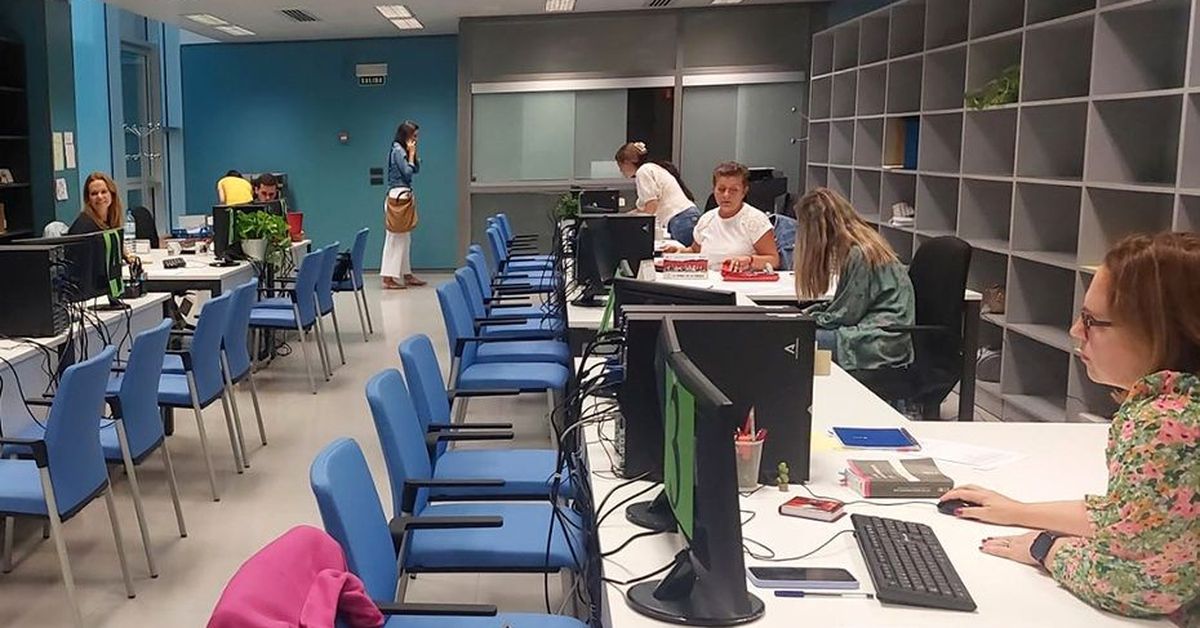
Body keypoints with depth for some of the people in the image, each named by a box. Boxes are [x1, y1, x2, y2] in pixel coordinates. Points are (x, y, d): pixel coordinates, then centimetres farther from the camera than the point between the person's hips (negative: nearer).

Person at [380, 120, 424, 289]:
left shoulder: (402, 150, 15)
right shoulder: (398, 151, -13)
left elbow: (416, 169, 16)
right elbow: (407, 173, -16)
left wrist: (413, 154, 6)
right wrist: (411, 154, -8)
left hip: (404, 197, 10)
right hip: (399, 197, -10)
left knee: (405, 239, 15)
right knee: (395, 239, -8)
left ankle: (407, 275, 22)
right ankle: (388, 278, -6)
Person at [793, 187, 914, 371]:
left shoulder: (860, 253, -17)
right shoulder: (853, 248, 11)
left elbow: (846, 314, -14)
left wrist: (810, 318, -1)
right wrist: (811, 311, 9)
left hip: (882, 344, -9)